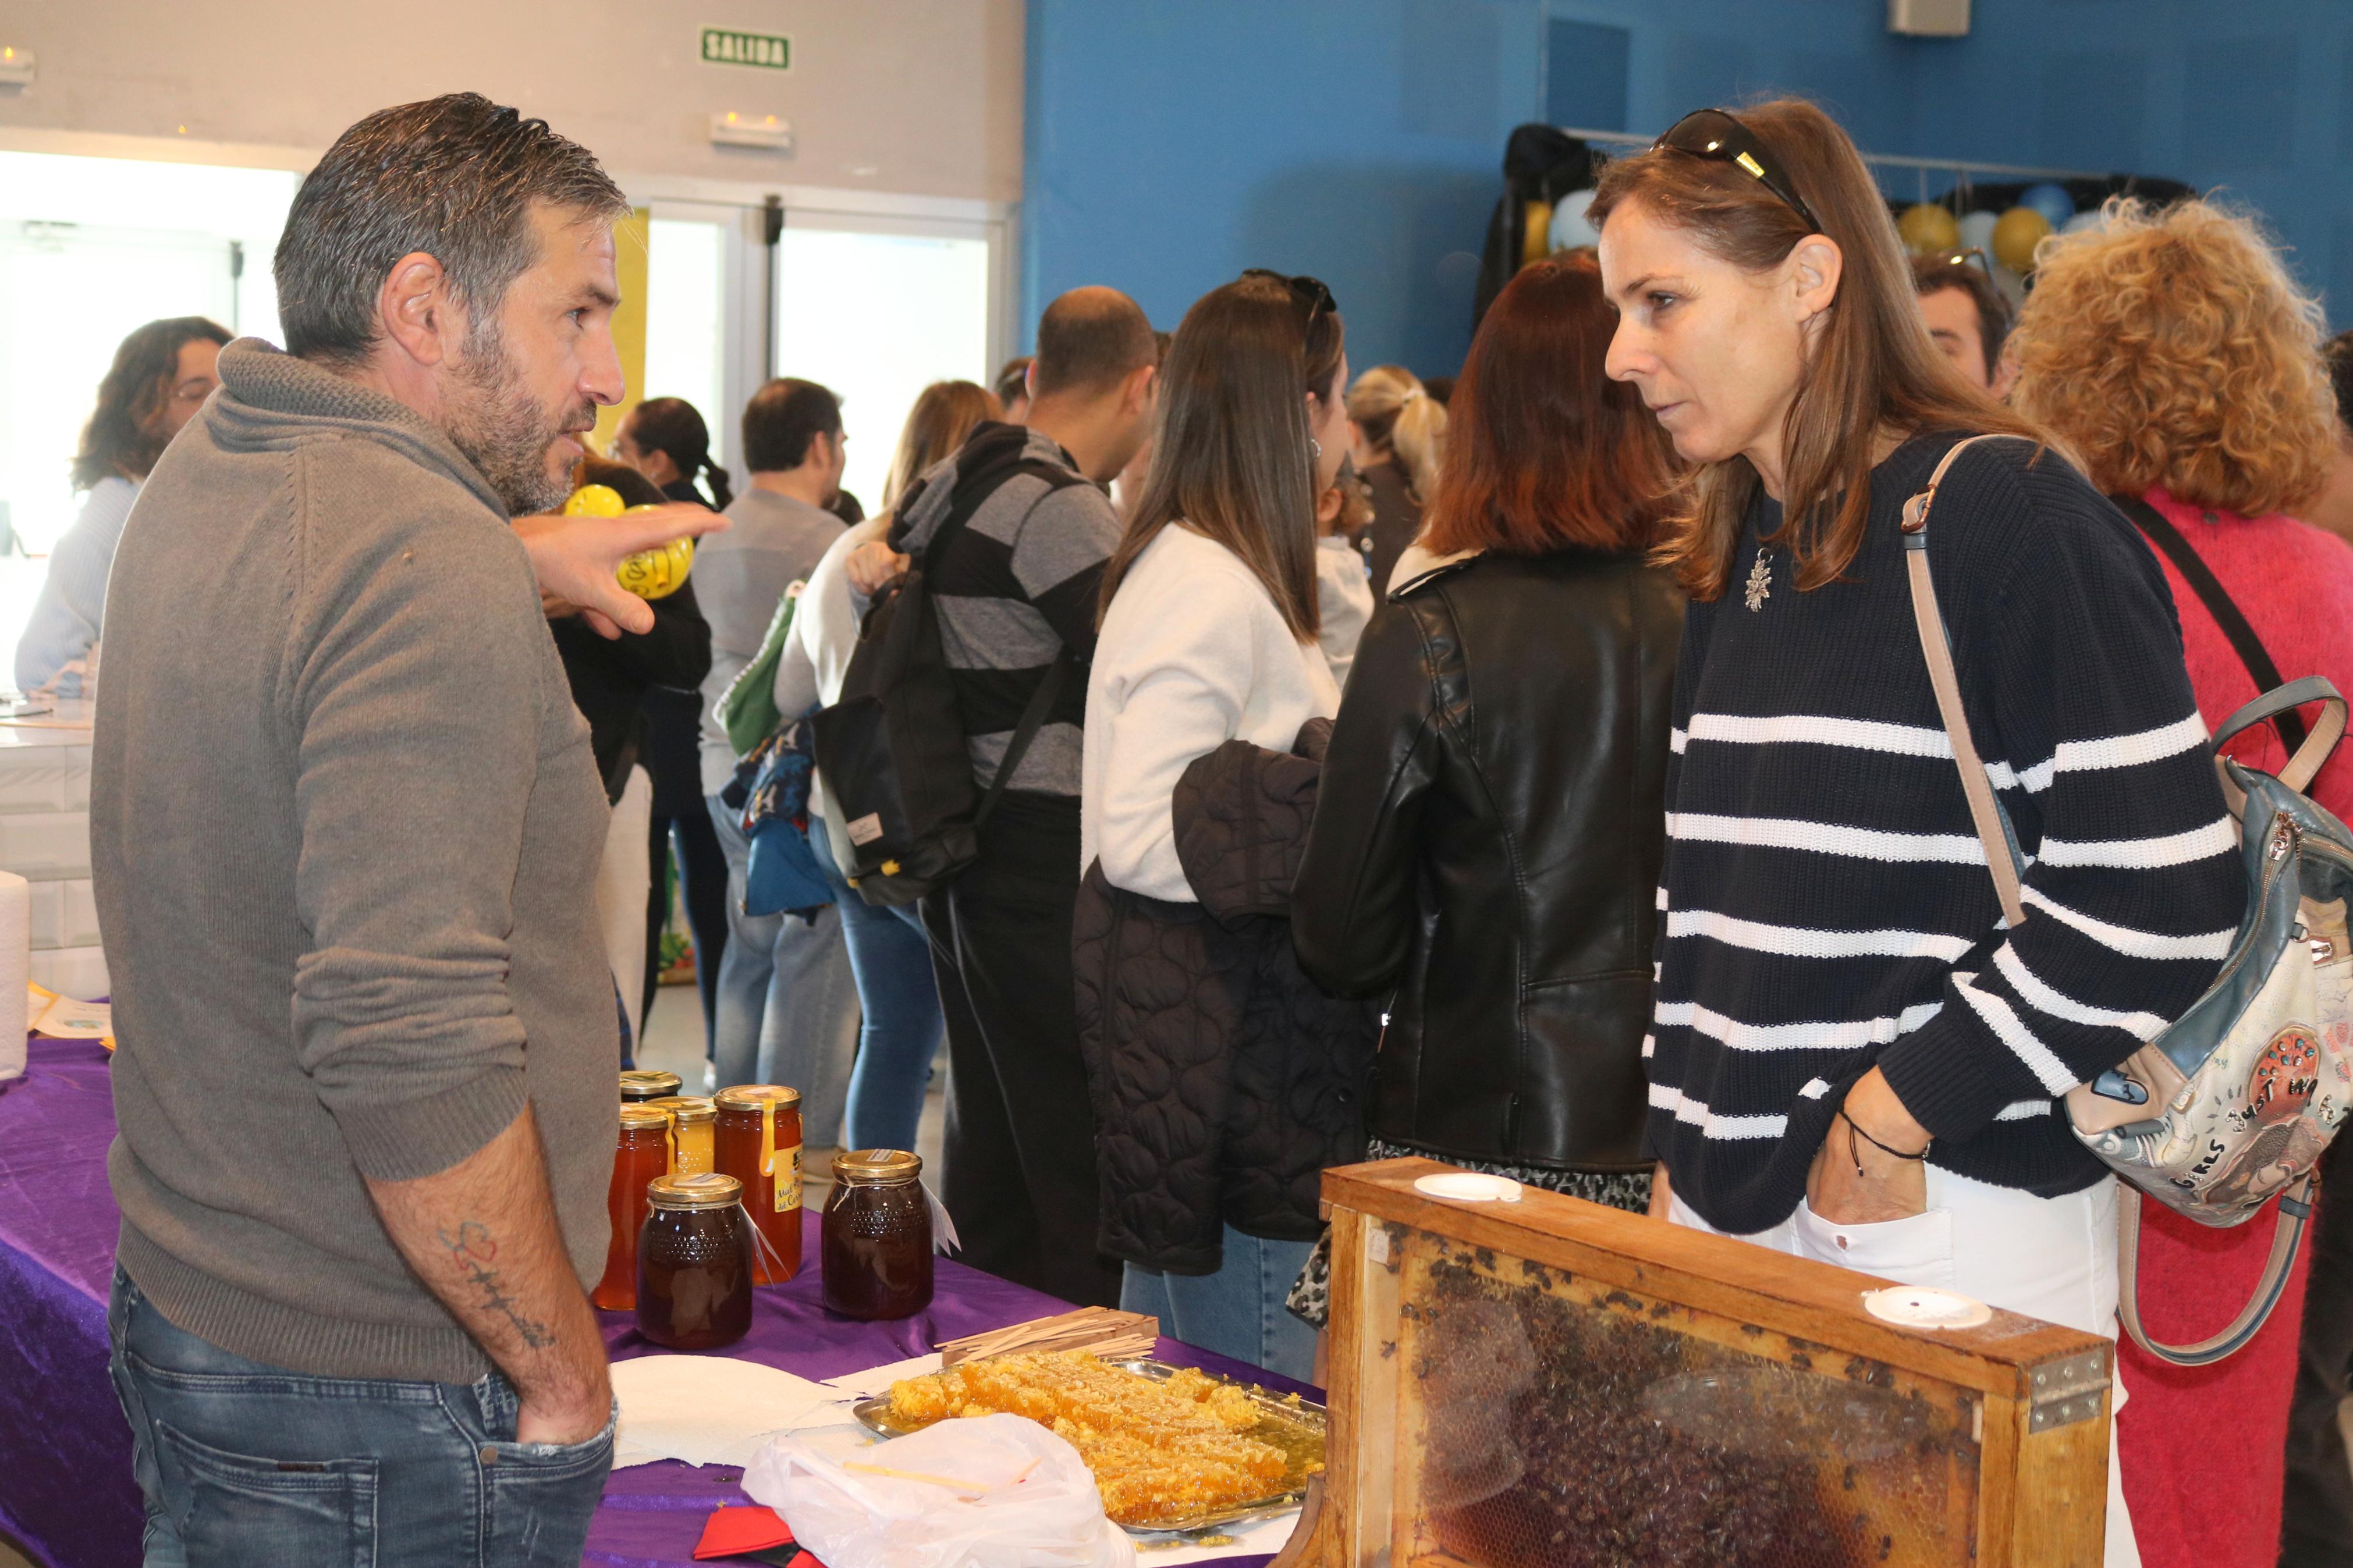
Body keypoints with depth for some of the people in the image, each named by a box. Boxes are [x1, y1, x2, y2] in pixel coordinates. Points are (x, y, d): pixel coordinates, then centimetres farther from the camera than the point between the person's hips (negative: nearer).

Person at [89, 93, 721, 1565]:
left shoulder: (207, 479, 6)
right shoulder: (430, 571, -24)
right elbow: (412, 1054, -30)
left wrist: (517, 561, 24)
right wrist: (569, 1383, -20)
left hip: (184, 1320, 9)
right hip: (378, 1422, -9)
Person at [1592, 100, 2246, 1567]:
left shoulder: (2005, 517, -10)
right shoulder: (1742, 553, 14)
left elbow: (2162, 897, -16)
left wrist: (1899, 1115, -12)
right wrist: (1686, 1160, 14)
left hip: (1954, 1217, -7)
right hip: (1747, 1213, 7)